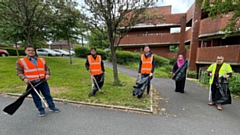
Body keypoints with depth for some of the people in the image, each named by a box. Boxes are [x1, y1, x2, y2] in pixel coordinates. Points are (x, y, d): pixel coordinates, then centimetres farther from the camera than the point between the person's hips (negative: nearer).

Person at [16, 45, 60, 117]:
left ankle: (52, 107, 25)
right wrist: (24, 78, -15)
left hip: (43, 81, 2)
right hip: (32, 83, -2)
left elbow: (47, 68, 14)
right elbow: (19, 72, 1)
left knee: (48, 95, 10)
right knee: (36, 98, 9)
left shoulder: (42, 60, 9)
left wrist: (47, 74, -4)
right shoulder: (20, 61, 1)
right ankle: (41, 110, 25)